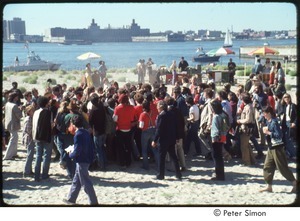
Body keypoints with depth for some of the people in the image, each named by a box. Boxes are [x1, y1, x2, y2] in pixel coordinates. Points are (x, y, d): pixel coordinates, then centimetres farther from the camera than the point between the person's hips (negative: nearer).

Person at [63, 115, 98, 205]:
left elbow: (77, 151, -24)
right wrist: (91, 158, 15)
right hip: (87, 160, 9)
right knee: (76, 181, 19)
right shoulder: (86, 133, 7)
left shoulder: (78, 135, -20)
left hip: (81, 161, -9)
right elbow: (91, 147, 10)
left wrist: (70, 154, -5)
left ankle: (93, 202, 2)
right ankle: (71, 199, 29)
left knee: (86, 183, -2)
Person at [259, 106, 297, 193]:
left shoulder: (274, 122, -18)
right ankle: (269, 186, 14)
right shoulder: (268, 122, 8)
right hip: (271, 147, 9)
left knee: (282, 167, -2)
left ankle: (295, 183, 11)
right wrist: (266, 131, 0)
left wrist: (268, 132, -20)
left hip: (277, 148, -9)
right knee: (267, 166, 8)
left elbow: (279, 135, -23)